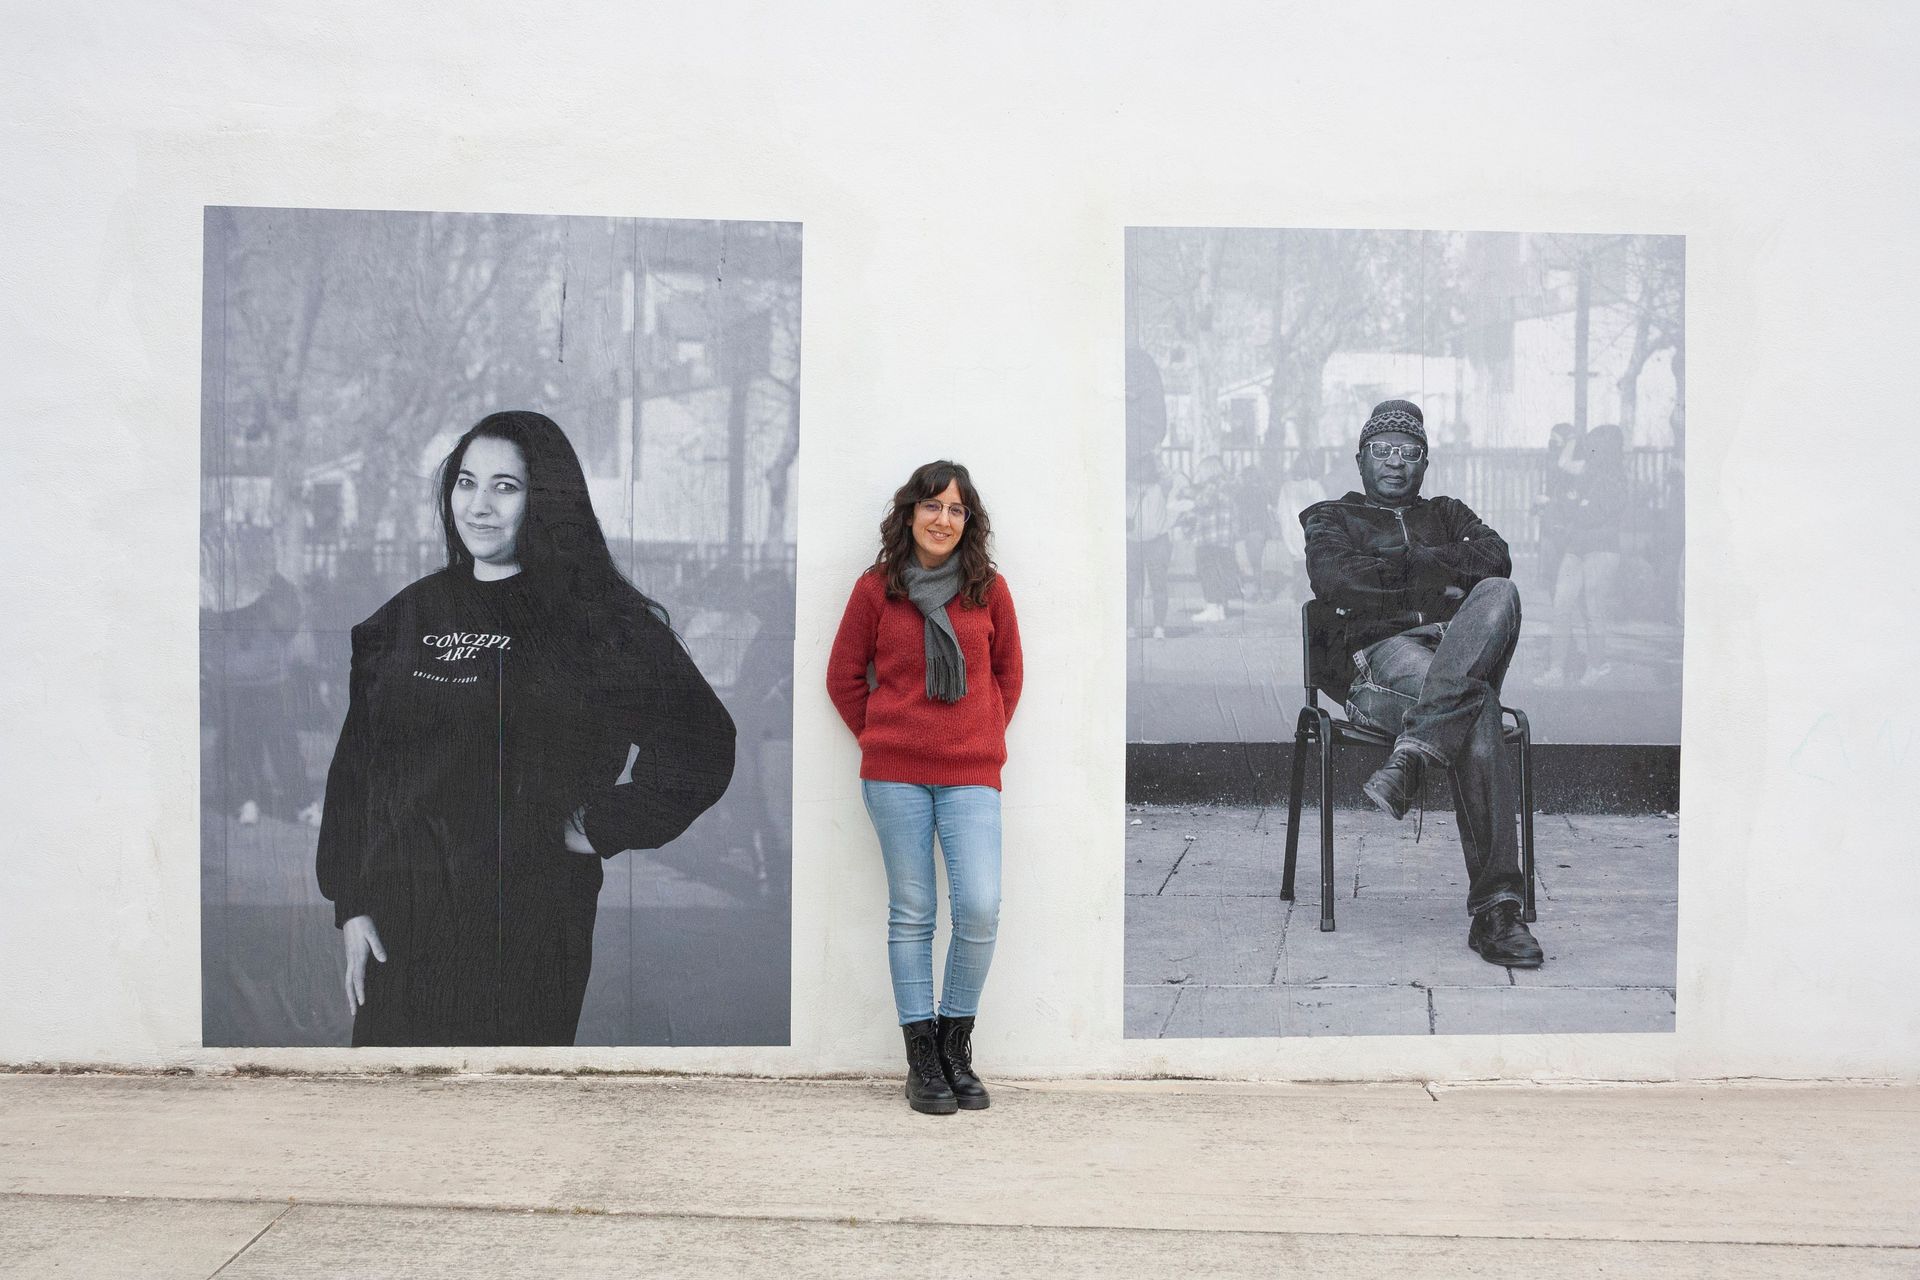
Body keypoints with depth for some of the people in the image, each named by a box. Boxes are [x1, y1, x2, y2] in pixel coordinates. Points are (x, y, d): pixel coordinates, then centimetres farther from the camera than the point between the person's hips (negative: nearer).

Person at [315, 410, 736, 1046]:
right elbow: (355, 764, 10)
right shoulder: (408, 614, 9)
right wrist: (350, 906, 5)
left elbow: (701, 749, -8)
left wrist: (602, 830, -8)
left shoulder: (595, 618, -4)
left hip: (529, 929, -3)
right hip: (399, 924, 4)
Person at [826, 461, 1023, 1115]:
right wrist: (881, 739, 6)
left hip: (971, 773, 1)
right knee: (911, 914, 2)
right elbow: (844, 676, 11)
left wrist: (985, 737, 11)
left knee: (980, 909, -10)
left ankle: (956, 1047, 11)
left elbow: (1008, 674, 17)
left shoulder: (989, 588, 6)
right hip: (895, 774, 0)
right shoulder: (876, 587, 4)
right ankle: (922, 1060, 12)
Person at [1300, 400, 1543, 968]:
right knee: (1476, 709, -35)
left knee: (1499, 594, -34)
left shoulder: (1447, 515, 32)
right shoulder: (1333, 517, 24)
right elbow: (1332, 576, 0)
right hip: (1382, 650, -3)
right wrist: (1436, 575, 3)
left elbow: (1495, 558, 10)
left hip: (1461, 650, 3)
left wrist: (1417, 559, 2)